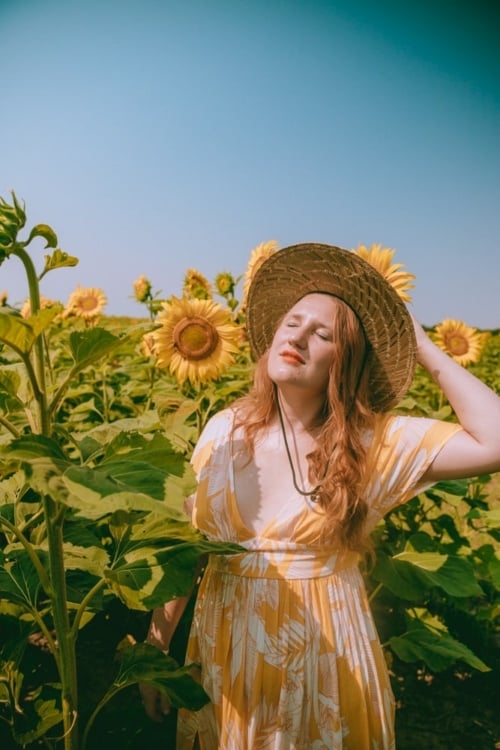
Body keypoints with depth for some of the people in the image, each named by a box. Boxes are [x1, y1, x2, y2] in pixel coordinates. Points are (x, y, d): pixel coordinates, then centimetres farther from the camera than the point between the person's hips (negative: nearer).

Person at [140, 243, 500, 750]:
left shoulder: (375, 442, -12)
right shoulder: (224, 431, -5)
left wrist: (424, 348, -17)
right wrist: (156, 648, 5)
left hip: (324, 663, -2)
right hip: (224, 655, 3)